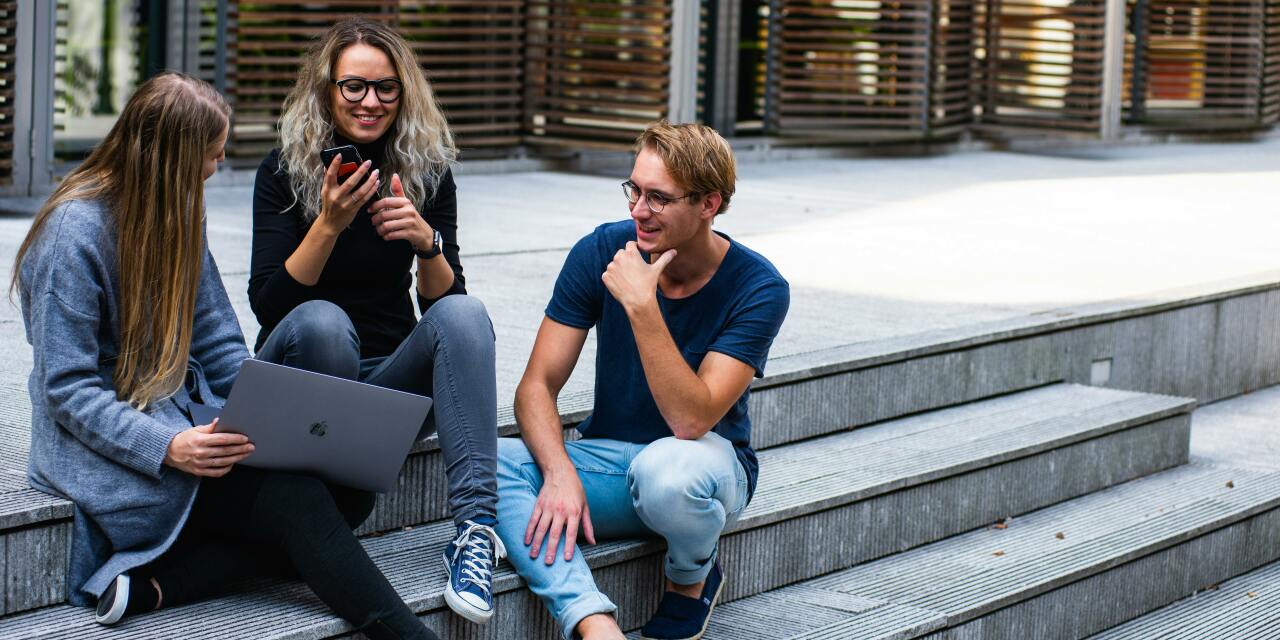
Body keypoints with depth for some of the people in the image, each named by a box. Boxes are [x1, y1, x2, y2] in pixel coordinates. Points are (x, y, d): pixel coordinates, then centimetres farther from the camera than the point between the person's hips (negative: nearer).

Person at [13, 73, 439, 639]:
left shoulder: (179, 215, 10)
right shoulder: (75, 232, -14)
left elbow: (218, 344, 11)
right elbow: (66, 389, -16)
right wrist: (166, 447, -30)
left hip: (186, 417, 8)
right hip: (107, 444, -8)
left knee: (346, 489, -18)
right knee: (293, 497, -27)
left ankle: (152, 585, -26)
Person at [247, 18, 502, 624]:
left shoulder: (427, 171, 2)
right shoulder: (285, 171, -5)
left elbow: (443, 301, -1)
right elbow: (268, 304, -14)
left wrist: (427, 242, -22)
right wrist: (329, 224, -27)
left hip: (391, 374, 3)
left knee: (464, 313, -28)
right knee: (321, 321, -35)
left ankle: (476, 525, -39)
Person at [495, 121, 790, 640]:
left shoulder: (758, 288, -17)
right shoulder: (601, 252, -8)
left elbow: (691, 421, -27)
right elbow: (537, 386, -9)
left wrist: (641, 306, -34)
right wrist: (560, 472, -28)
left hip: (708, 459, -3)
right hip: (606, 457, 3)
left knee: (666, 467, -40)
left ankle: (692, 578, -5)